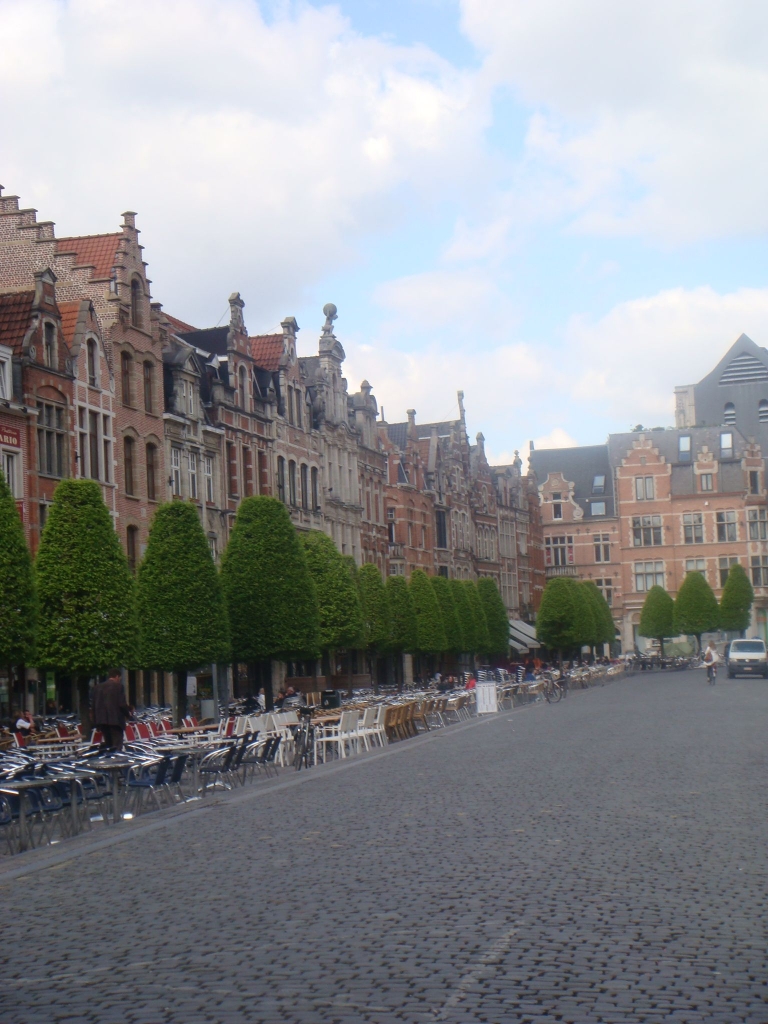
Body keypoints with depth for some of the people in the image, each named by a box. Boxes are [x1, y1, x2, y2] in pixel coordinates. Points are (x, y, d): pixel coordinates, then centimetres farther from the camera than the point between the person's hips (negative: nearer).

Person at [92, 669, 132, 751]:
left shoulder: (97, 687, 12)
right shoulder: (118, 686, -6)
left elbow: (94, 705, 12)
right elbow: (122, 704, -12)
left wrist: (96, 721, 16)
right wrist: (128, 714, 6)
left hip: (101, 720, 6)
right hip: (115, 720, -6)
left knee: (108, 743, 14)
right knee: (117, 745, -4)